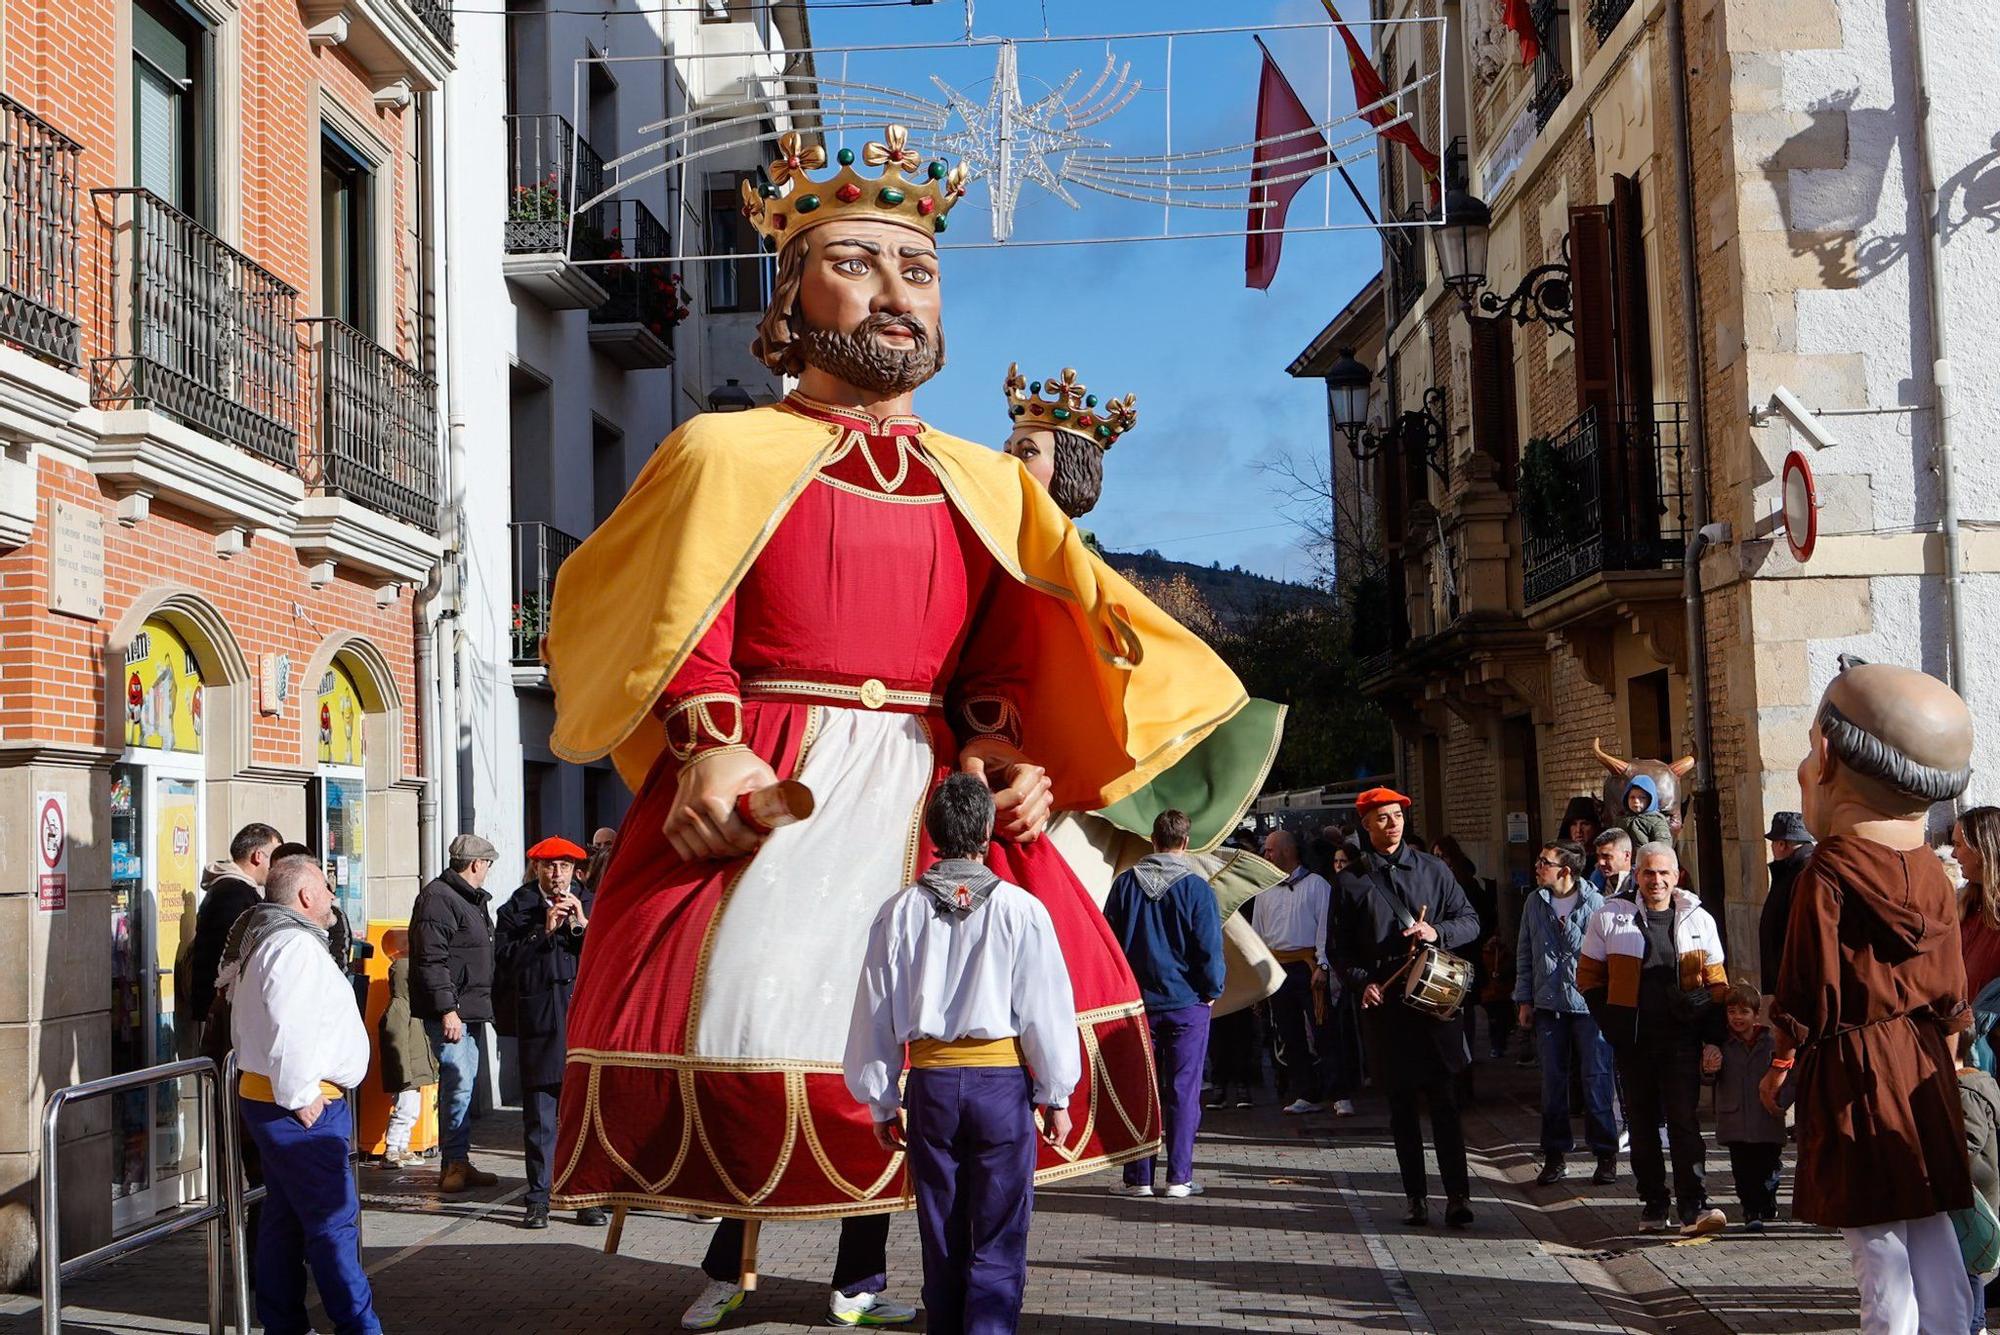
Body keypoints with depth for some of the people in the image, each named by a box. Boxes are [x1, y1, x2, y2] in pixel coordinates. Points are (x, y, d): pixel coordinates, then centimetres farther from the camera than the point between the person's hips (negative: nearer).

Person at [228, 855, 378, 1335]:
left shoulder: (265, 941, 19)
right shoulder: (296, 945, -17)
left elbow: (253, 1023, 26)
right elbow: (288, 1030, -27)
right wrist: (300, 1097, -20)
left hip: (263, 1095, 11)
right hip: (298, 1110, -11)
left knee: (284, 1218, 14)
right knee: (333, 1220, -8)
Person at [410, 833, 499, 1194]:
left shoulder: (471, 900, 20)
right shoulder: (437, 898, -13)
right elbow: (432, 960, -19)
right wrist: (447, 1009, -23)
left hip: (469, 1010, 10)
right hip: (449, 1011, -10)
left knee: (463, 1083, 12)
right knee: (458, 1081, -12)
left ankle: (459, 1164, 17)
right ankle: (454, 1163, -8)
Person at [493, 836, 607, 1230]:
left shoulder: (590, 905, 12)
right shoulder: (516, 909, 8)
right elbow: (505, 959, -4)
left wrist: (582, 926, -9)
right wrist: (544, 931, -10)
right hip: (537, 1023, -1)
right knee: (538, 1115, 3)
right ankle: (538, 1199, 10)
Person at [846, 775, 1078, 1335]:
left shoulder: (900, 912, 1)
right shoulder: (1019, 909, -7)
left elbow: (875, 1013, 5)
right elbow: (1047, 1010, -5)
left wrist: (882, 1104, 14)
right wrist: (1056, 1096, 5)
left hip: (930, 1084, 3)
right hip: (1002, 1081, -2)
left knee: (940, 1240, 14)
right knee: (998, 1244, 3)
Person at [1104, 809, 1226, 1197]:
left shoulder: (1125, 883, 0)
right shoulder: (1196, 888, -9)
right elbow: (1210, 948, -9)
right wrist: (1212, 990, 6)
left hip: (1137, 1002, 3)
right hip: (1187, 1003, -2)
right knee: (1183, 1090, 3)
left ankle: (1138, 1177, 9)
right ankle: (1178, 1177, 4)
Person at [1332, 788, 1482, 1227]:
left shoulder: (1432, 870, 9)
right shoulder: (1352, 883, 7)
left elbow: (1470, 921, 10)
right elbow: (1337, 948, 8)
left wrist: (1438, 932, -10)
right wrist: (1362, 981, -9)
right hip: (1385, 1005, 1)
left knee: (1445, 1102, -5)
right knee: (1401, 1106, 7)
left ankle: (1458, 1195, -2)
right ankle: (1416, 1196, 14)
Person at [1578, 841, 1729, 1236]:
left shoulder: (1698, 919, 6)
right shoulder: (1609, 918, 2)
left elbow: (1716, 981, 10)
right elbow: (1588, 977, 7)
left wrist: (1710, 1030, -2)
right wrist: (1611, 1022, -3)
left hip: (1681, 1037, -1)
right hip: (1633, 1040, 1)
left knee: (1684, 1119, -8)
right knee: (1642, 1122, 8)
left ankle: (1694, 1208, -10)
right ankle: (1653, 1204, 18)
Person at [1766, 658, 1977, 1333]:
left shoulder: (1826, 878, -17)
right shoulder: (1930, 873, 1)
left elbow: (1809, 990, -13)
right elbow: (1950, 980, 8)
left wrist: (1782, 1065, 0)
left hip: (1850, 1074, -6)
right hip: (1923, 1067, 6)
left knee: (1878, 1243, 0)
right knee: (1931, 1236, 13)